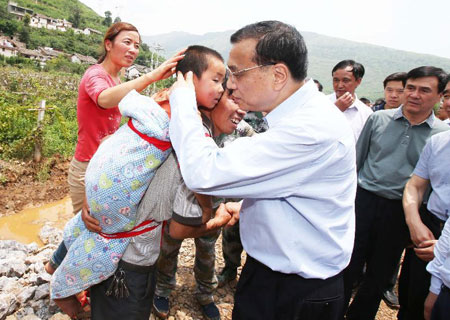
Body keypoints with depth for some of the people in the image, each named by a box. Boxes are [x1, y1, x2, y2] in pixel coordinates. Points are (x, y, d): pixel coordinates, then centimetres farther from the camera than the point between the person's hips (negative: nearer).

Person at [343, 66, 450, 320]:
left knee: (380, 275, 15)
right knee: (347, 268, 4)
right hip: (363, 200, 0)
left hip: (400, 212, 1)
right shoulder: (379, 119, 1)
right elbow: (356, 160, 7)